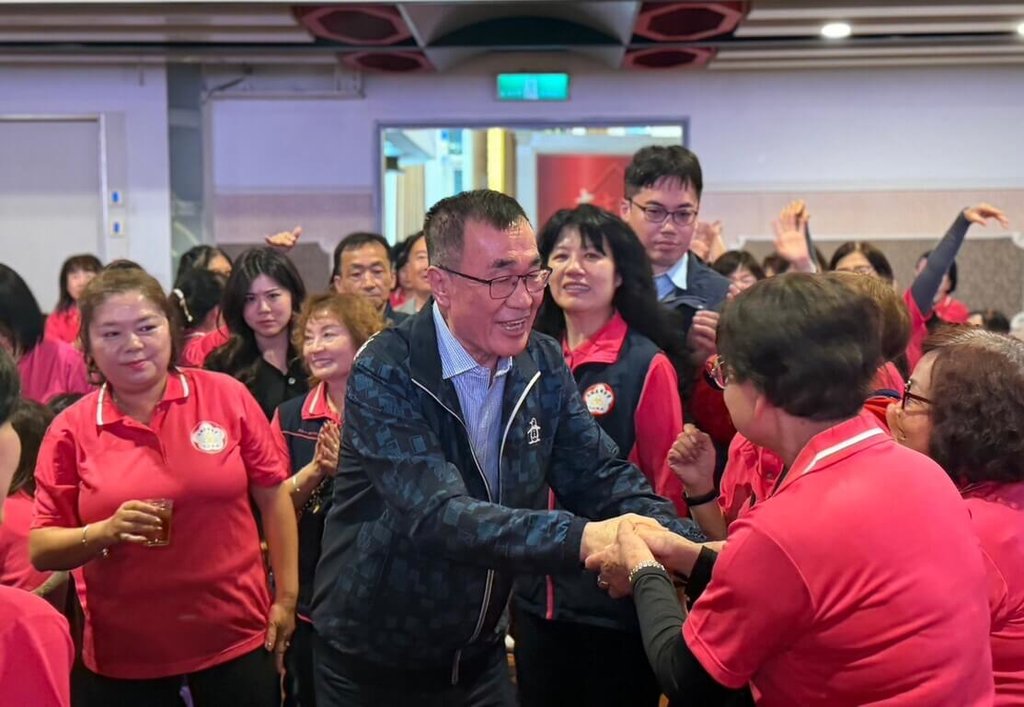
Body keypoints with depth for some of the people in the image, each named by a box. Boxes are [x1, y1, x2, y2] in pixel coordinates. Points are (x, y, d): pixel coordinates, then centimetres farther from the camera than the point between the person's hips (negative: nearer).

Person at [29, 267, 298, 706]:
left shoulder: (227, 397, -5)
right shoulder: (71, 430, -4)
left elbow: (273, 497, 3)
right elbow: (41, 549, 0)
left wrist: (286, 596, 3)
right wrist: (105, 531, -19)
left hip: (237, 636, 0)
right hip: (125, 653, 1)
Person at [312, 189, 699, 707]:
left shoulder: (543, 364, -4)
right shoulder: (385, 375, -22)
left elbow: (603, 477, -6)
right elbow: (440, 515, -33)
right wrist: (581, 539, -46)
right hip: (373, 661, -5)